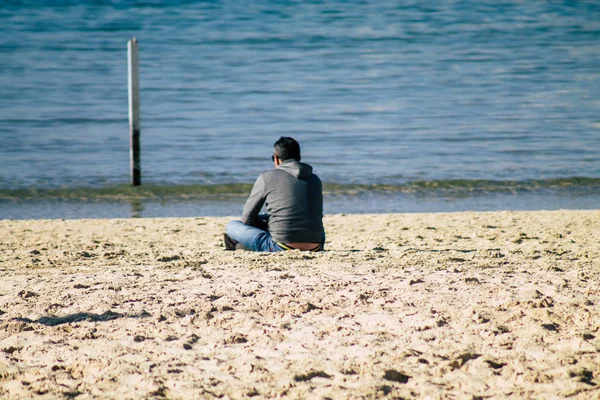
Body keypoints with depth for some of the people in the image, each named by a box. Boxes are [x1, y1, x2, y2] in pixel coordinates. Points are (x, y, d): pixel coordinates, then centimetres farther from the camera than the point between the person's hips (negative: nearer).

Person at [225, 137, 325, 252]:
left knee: (232, 226, 9)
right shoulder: (315, 180, 15)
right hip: (314, 248, 4)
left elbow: (247, 218, 8)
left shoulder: (267, 177, 3)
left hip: (282, 247, -3)